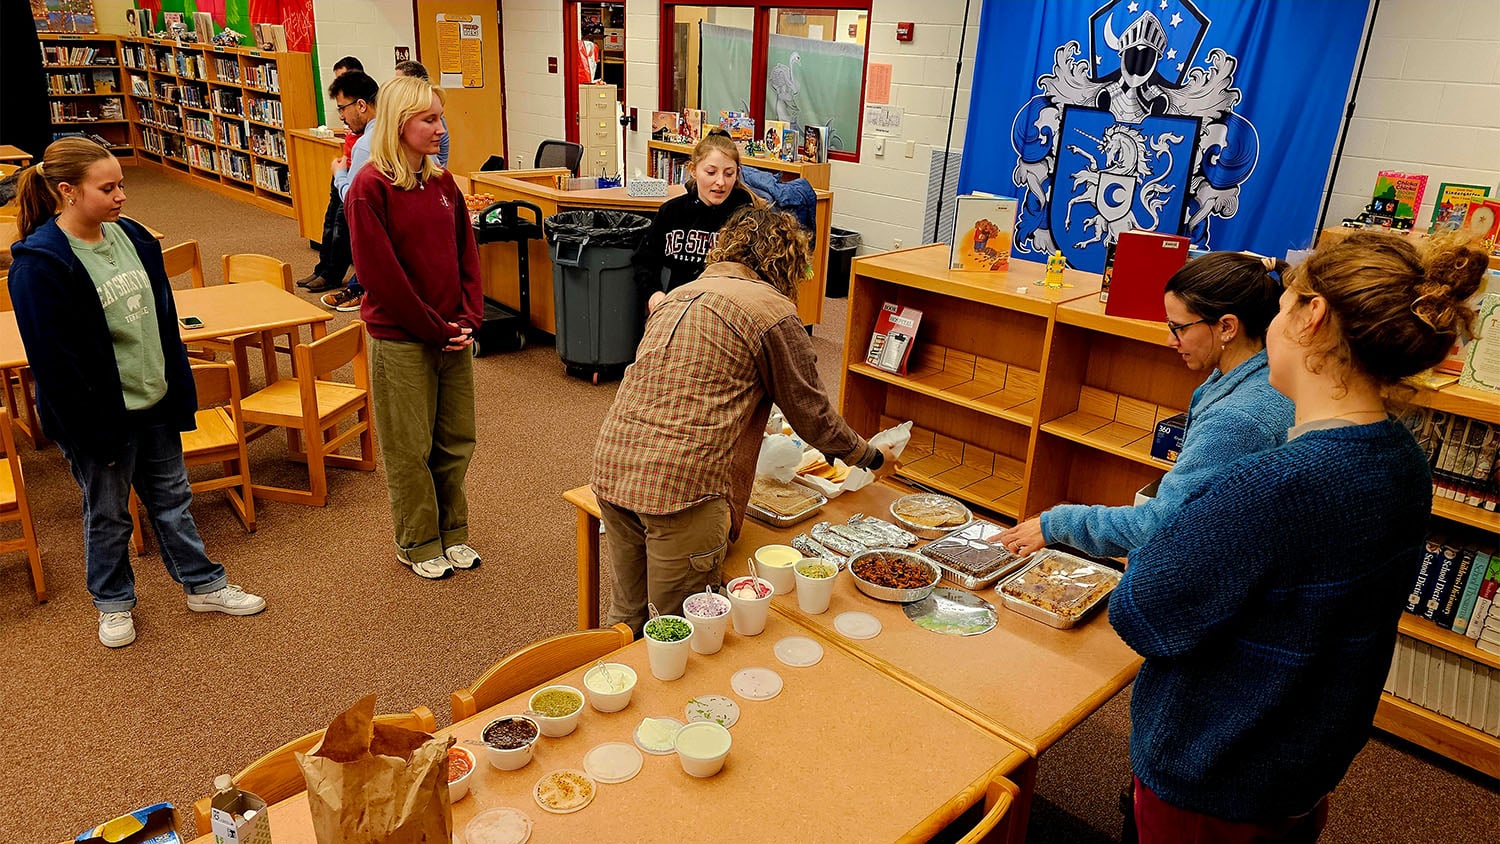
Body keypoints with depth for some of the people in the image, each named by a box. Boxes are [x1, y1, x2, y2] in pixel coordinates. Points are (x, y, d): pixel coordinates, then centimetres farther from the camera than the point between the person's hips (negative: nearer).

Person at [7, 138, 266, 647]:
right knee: (107, 513, 14)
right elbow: (55, 361, -19)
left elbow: (164, 320, 9)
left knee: (172, 496, 18)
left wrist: (179, 390, 10)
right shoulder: (40, 263, -20)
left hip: (155, 403, 6)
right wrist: (91, 432, -16)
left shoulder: (131, 237, 1)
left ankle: (204, 586, 32)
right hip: (102, 414, -6)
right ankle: (114, 603, 34)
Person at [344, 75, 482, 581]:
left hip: (453, 336, 6)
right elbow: (380, 274, -17)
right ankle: (417, 544, 25)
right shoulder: (370, 188, -13)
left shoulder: (442, 182, 6)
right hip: (401, 340, -6)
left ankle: (452, 531, 32)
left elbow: (466, 254, 9)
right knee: (410, 449, 8)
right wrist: (435, 330, -14)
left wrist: (468, 320, -3)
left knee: (456, 442, 14)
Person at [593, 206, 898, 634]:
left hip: (610, 468, 8)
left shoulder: (677, 296, 20)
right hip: (681, 486, -8)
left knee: (628, 618, 23)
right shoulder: (772, 312, -2)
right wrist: (872, 457, 22)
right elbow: (812, 414, 5)